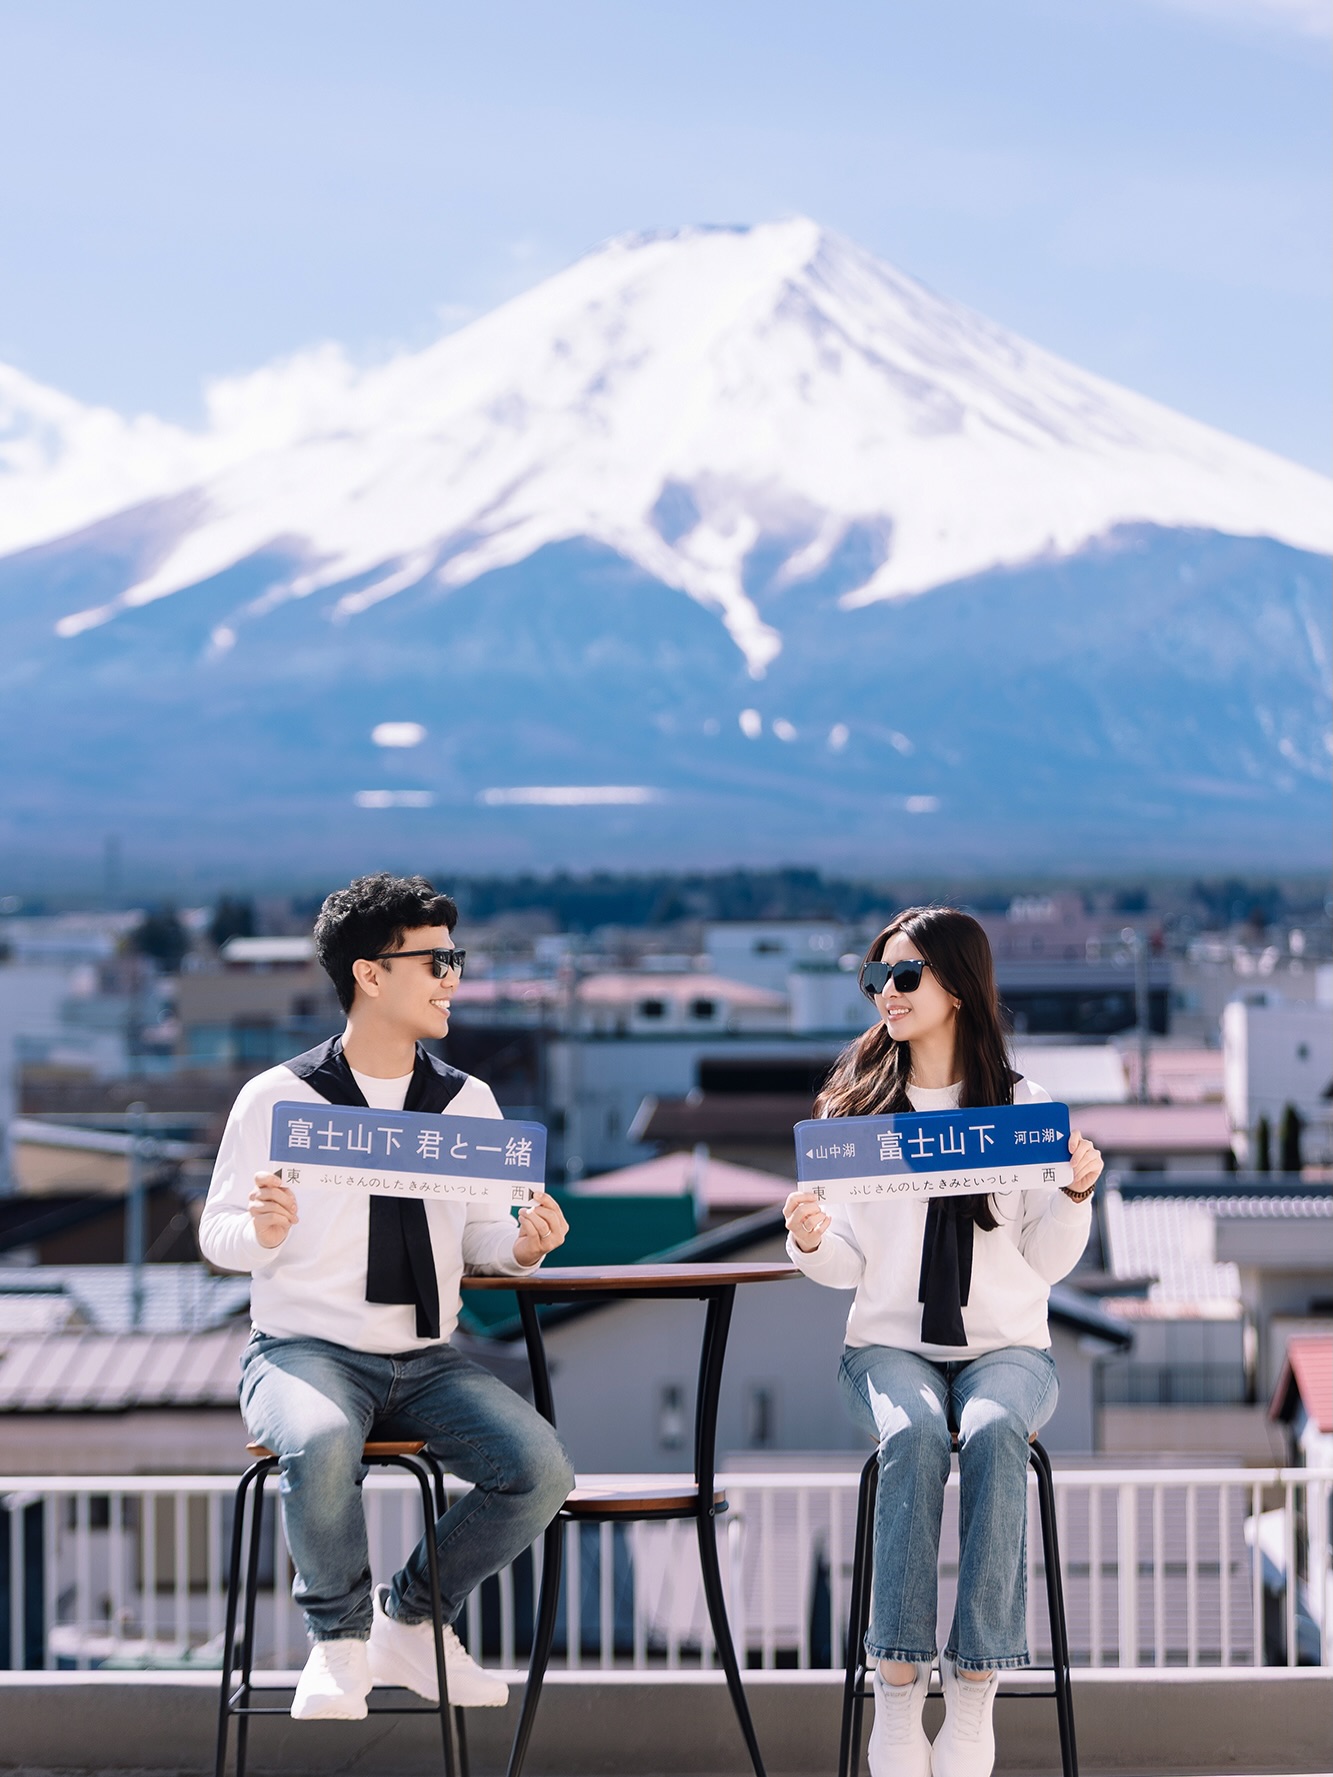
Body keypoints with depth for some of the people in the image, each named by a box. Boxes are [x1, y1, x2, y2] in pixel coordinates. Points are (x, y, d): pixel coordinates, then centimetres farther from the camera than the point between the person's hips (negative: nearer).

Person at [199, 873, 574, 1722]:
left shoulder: (469, 1101, 10)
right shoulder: (278, 1097, -2)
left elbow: (481, 1233, 13)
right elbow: (217, 1234, 2)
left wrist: (524, 1247, -10)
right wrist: (264, 1232, -21)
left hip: (428, 1359, 4)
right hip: (304, 1349, -4)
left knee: (541, 1471, -21)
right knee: (323, 1446, -38)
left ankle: (410, 1621, 6)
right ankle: (340, 1638, -7)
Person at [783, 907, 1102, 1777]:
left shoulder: (1026, 1105, 5)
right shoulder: (856, 1106, 8)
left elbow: (1046, 1264, 7)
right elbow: (849, 1265, 6)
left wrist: (1077, 1194, -11)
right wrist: (810, 1243, -16)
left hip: (1006, 1345, 0)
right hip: (890, 1344, 0)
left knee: (994, 1433, -35)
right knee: (913, 1435, -34)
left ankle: (974, 1692, -31)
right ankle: (898, 1689, -30)